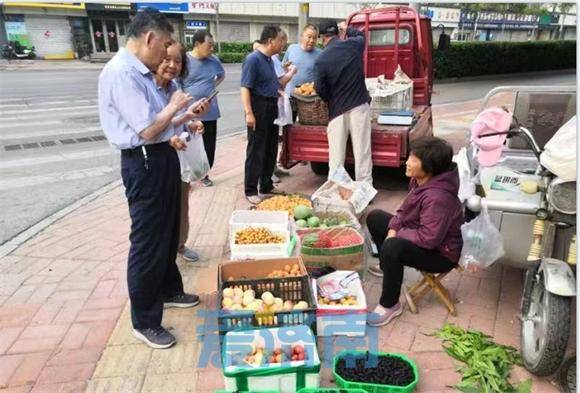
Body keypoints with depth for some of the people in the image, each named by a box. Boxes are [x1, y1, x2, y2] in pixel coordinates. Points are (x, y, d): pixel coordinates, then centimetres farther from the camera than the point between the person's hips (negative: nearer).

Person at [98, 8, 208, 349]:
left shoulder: (141, 72, 12)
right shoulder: (121, 72, -19)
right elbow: (147, 130, -24)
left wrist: (187, 114, 12)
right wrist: (175, 106, -9)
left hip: (163, 158, 10)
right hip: (145, 164, -10)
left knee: (168, 233, 22)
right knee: (148, 243, 0)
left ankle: (169, 291, 43)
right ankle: (145, 322, 16)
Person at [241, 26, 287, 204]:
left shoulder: (269, 59, 14)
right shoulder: (253, 59, -13)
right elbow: (245, 88, -20)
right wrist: (249, 113, -26)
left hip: (272, 108, 9)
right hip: (259, 109, -9)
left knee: (271, 149, 14)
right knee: (256, 151, -3)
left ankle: (266, 186, 28)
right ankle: (250, 191, 8)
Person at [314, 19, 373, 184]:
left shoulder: (321, 60, -9)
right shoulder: (353, 45, 0)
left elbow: (320, 90, -5)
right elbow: (360, 35, 24)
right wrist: (347, 29, 41)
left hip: (337, 109, -2)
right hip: (359, 106, 2)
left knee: (336, 155, 6)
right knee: (362, 151, 3)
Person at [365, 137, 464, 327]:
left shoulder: (437, 197, -34)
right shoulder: (420, 180, -6)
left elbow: (429, 239, -35)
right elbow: (406, 209, 8)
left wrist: (397, 235, -21)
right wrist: (393, 228, -9)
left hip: (440, 253, -10)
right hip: (419, 235, 10)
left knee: (392, 248, -36)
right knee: (374, 218, 14)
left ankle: (390, 306, -15)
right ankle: (388, 265, 34)